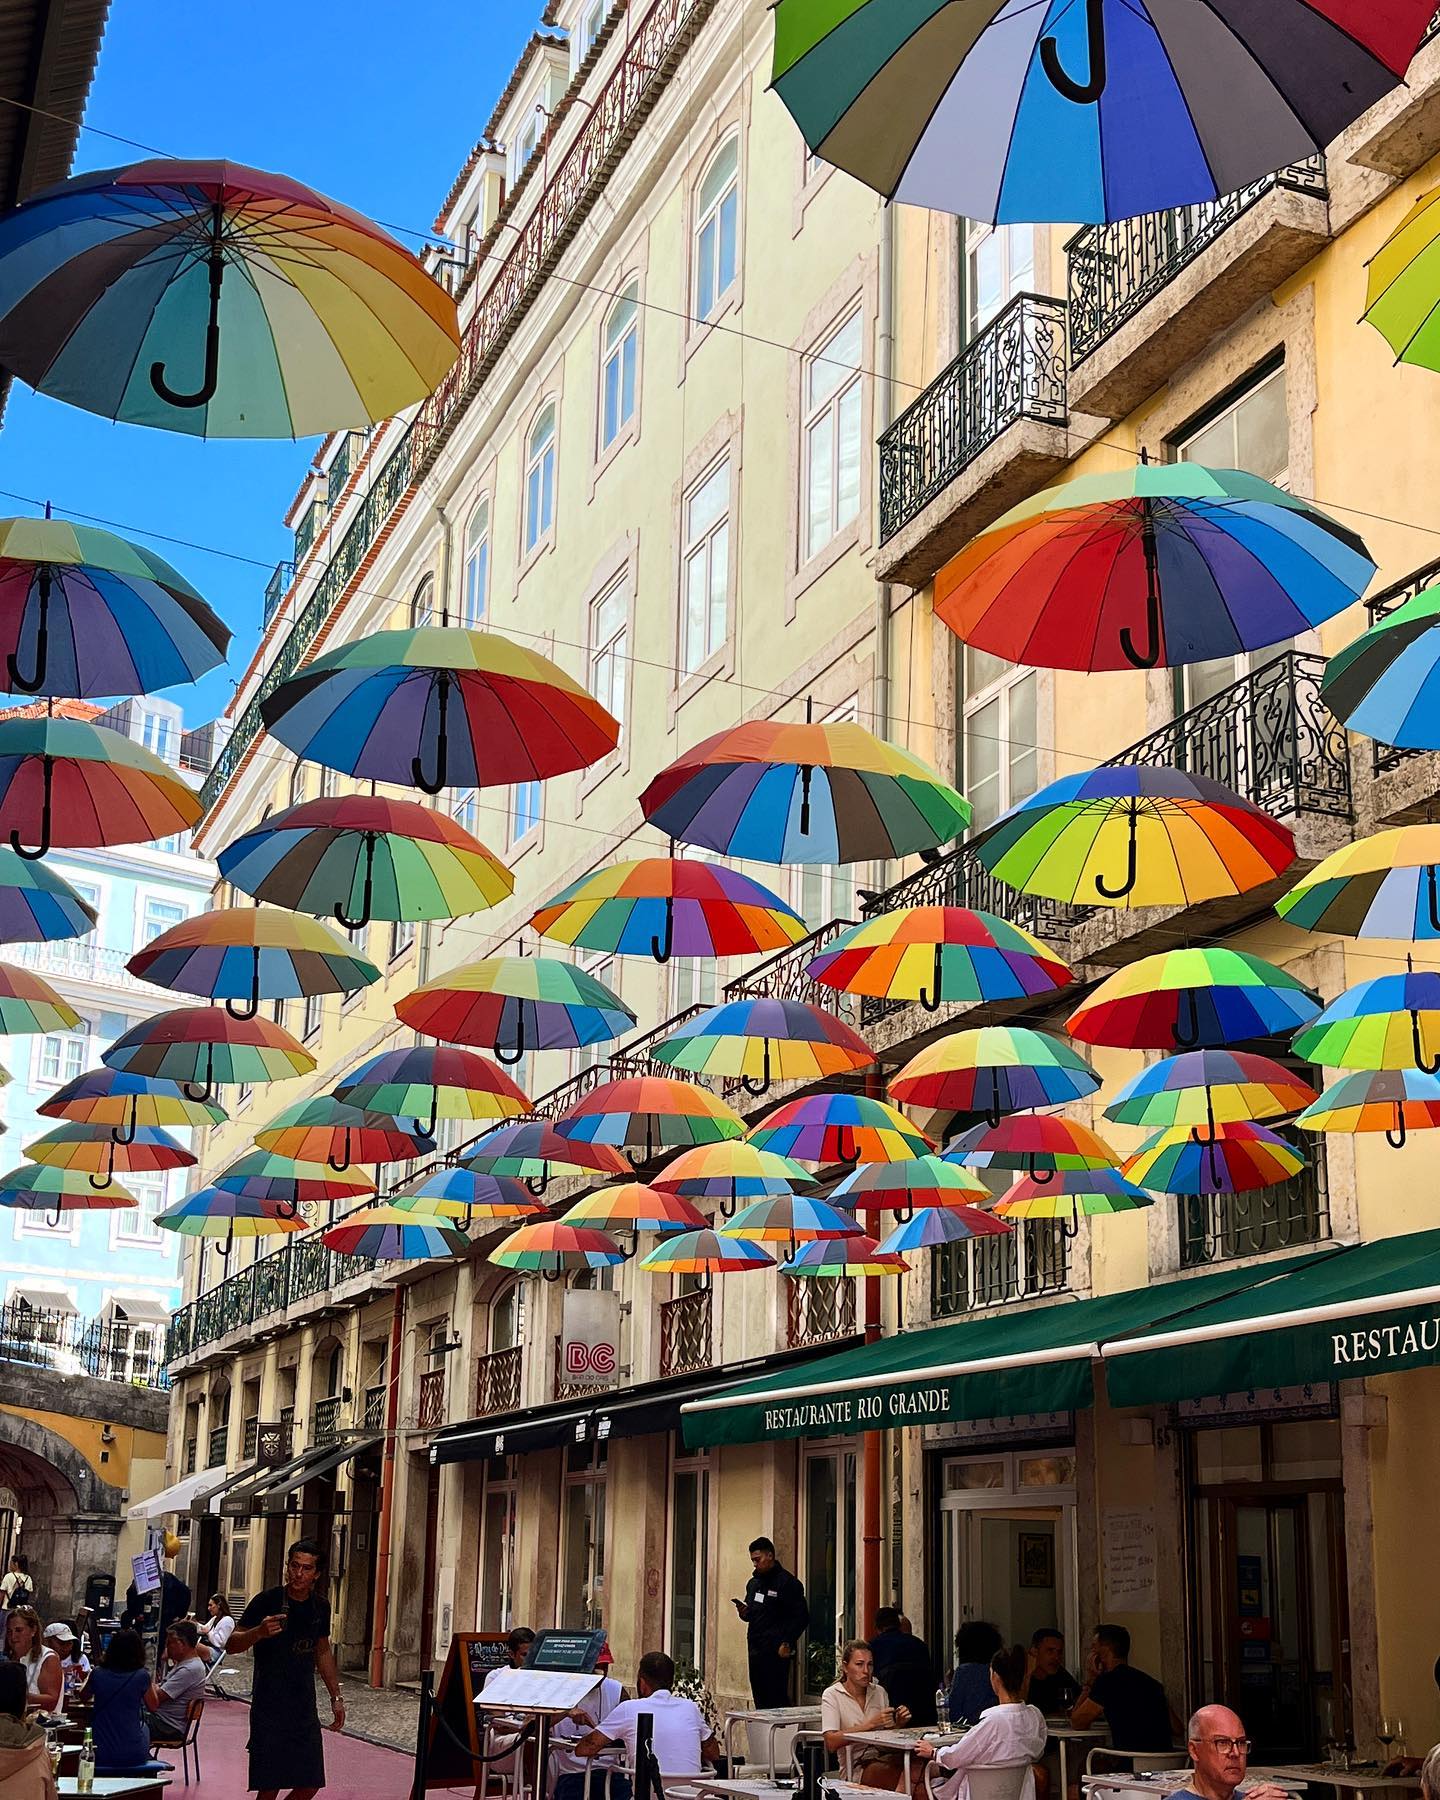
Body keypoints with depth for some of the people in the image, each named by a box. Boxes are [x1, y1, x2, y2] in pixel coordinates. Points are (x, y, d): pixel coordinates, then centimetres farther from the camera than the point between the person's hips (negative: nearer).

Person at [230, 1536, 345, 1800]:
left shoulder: (320, 1606, 7)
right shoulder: (267, 1601, -10)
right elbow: (232, 1645, -10)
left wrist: (336, 1698, 19)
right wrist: (259, 1632, -29)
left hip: (305, 1709, 6)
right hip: (269, 1710, -6)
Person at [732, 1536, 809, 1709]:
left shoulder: (787, 1583, -8)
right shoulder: (753, 1583, 17)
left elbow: (802, 1617, -10)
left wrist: (787, 1644, -16)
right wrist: (744, 1612, 4)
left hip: (777, 1652, -8)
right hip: (755, 1650, 8)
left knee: (776, 1699, -11)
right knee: (760, 1699, 8)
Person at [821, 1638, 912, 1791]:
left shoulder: (879, 1692, 15)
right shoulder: (832, 1695, 0)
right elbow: (831, 1743, -14)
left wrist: (898, 1723, -2)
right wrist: (871, 1724, -20)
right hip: (857, 1765, -5)